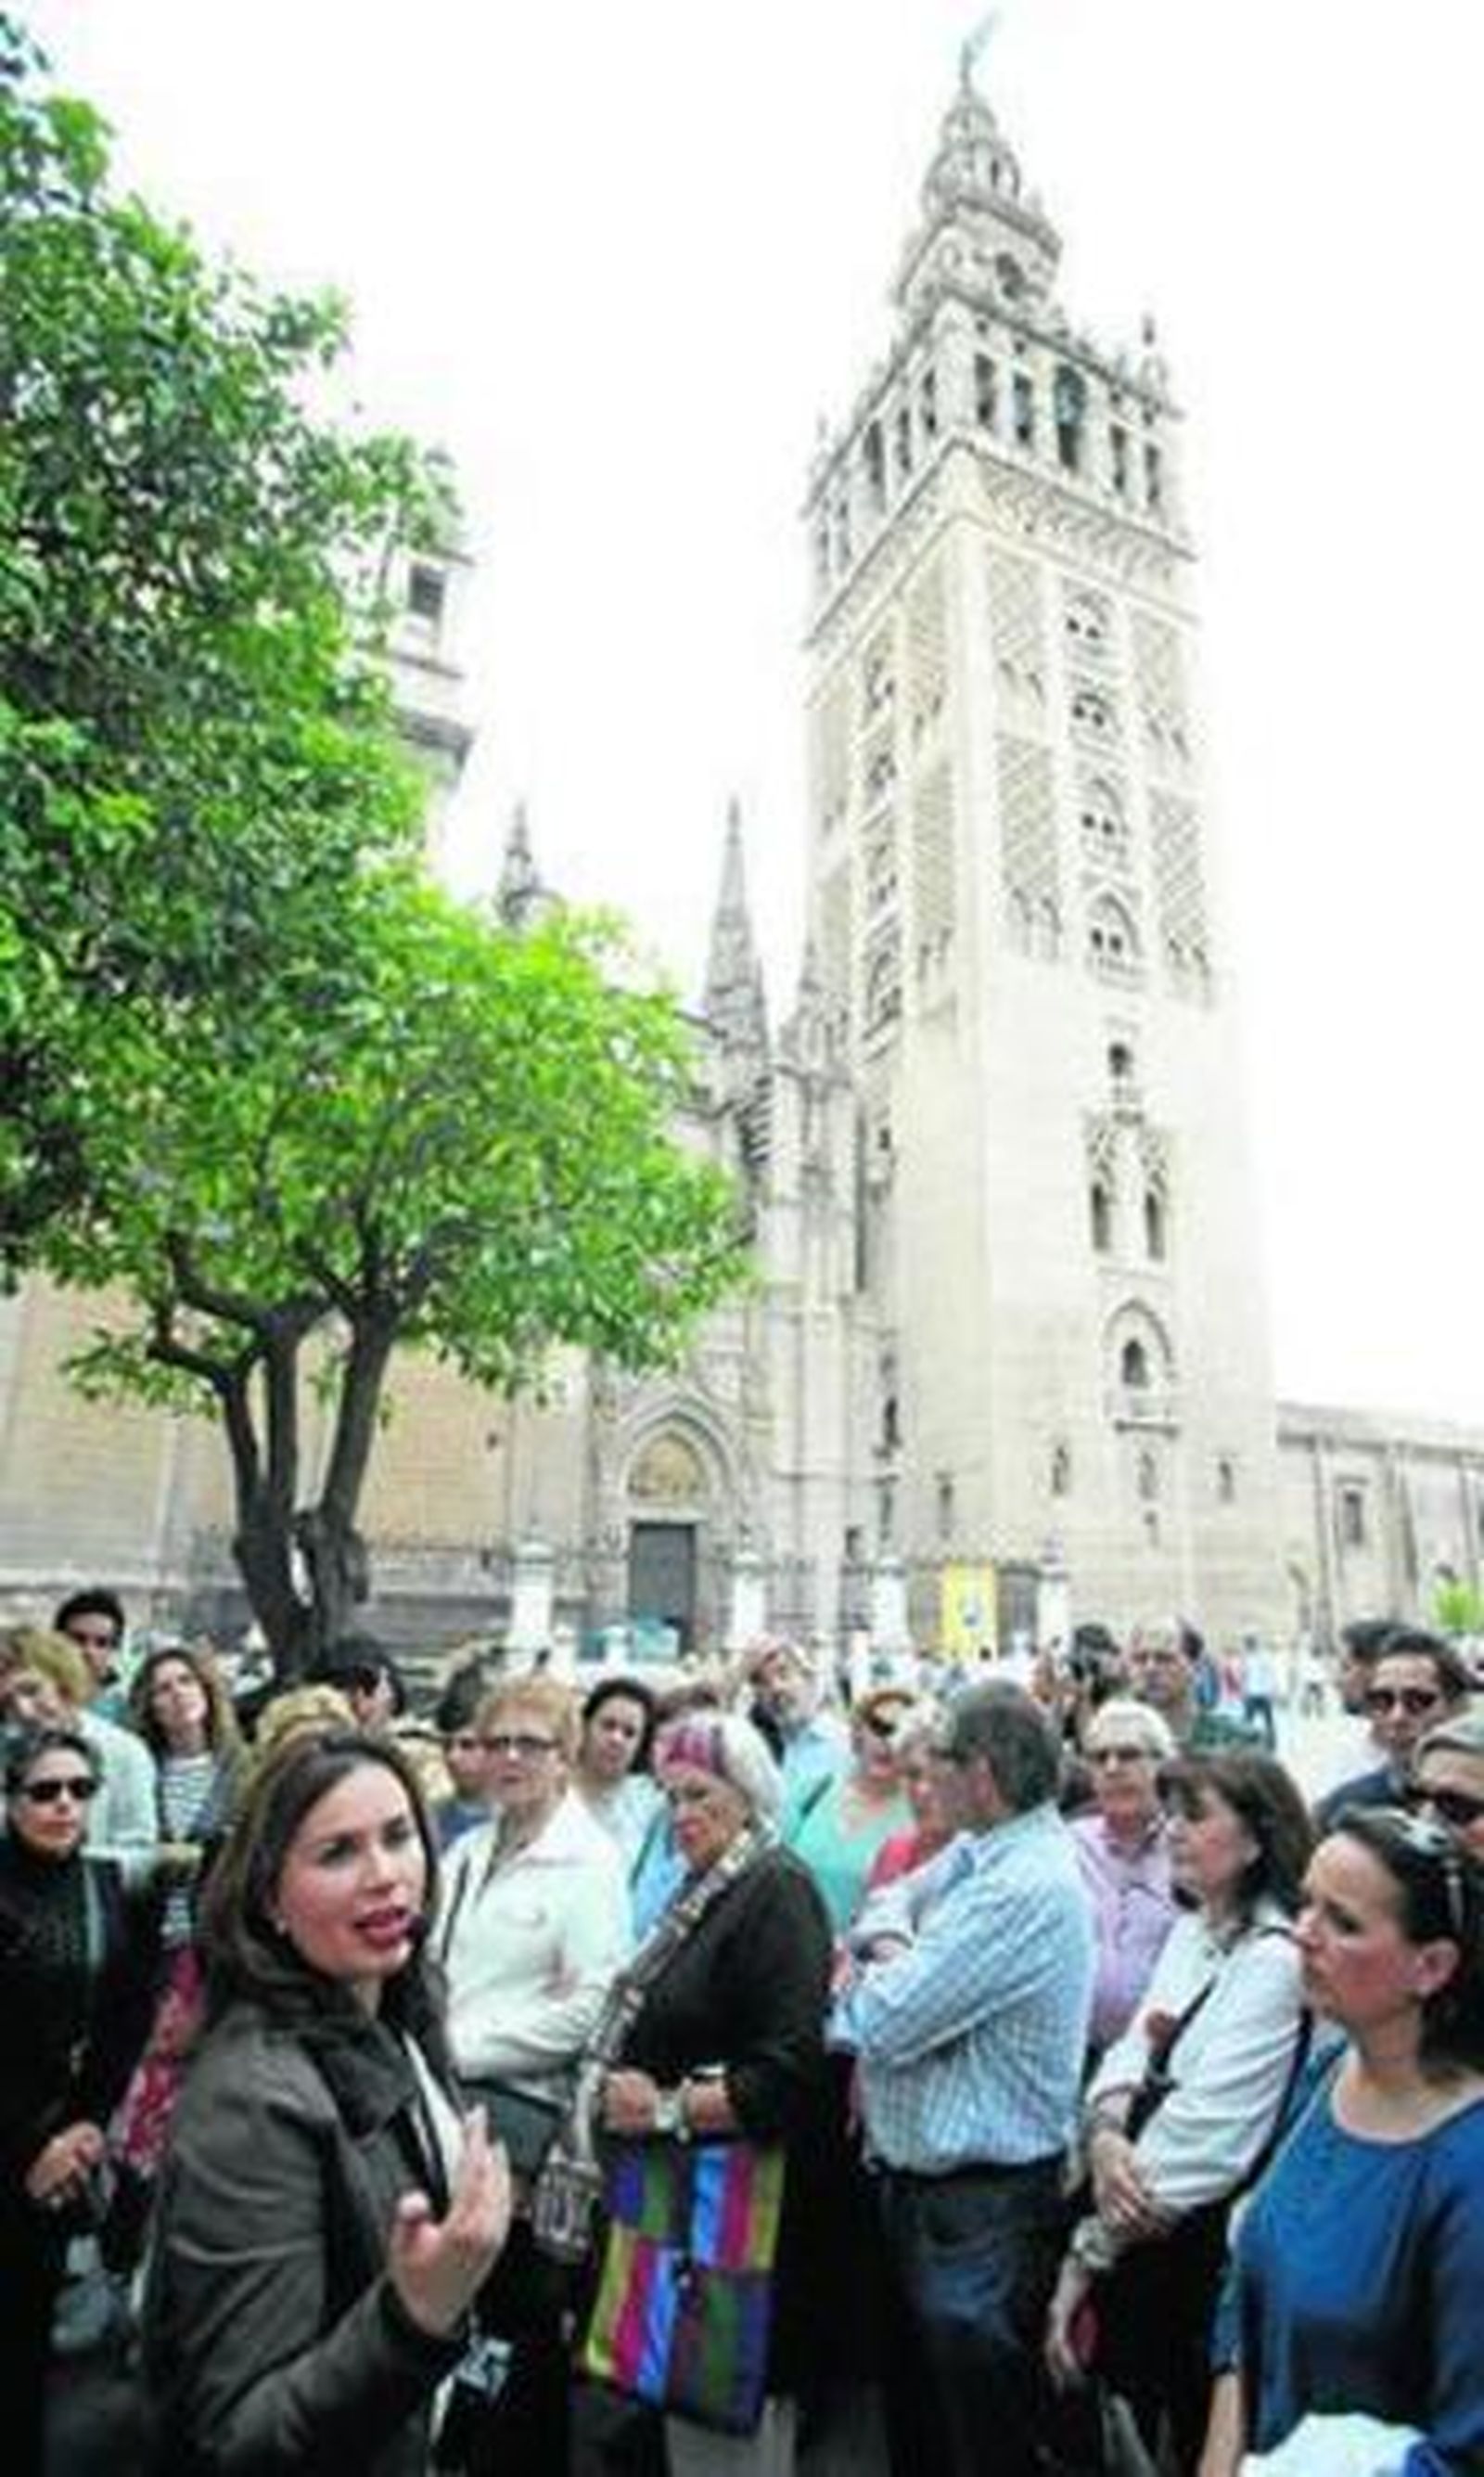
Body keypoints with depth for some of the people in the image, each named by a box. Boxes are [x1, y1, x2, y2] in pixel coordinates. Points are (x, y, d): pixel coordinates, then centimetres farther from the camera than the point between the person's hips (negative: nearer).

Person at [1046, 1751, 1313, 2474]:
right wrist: (1104, 2135, -18)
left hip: (1203, 2241, -7)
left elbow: (1203, 2131, -23)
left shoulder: (1275, 1960, -21)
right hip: (1138, 2228, 7)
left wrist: (1087, 2253, -18)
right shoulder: (1191, 1931, 5)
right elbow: (1133, 2049, 3)